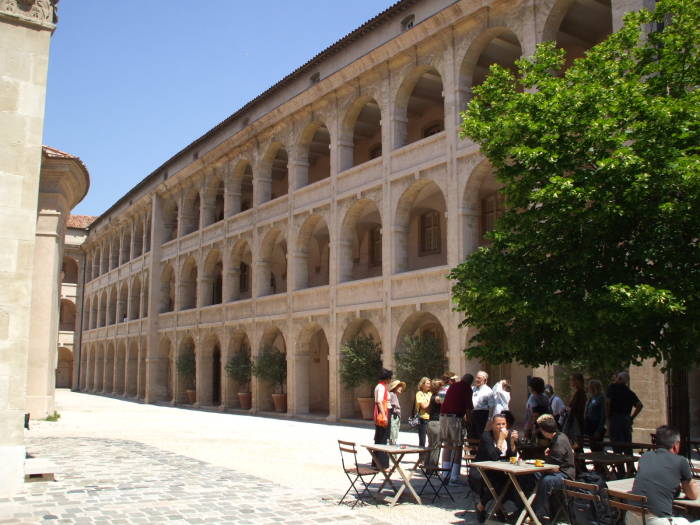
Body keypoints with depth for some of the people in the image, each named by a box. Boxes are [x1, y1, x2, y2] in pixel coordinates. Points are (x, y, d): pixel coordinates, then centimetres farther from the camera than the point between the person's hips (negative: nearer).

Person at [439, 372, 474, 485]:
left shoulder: (453, 386, 20)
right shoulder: (467, 388, 0)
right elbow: (468, 407, -4)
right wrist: (467, 421, 10)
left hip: (443, 416, 7)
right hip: (455, 418, -7)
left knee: (448, 446, 14)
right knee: (457, 447, -1)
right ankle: (454, 477, -3)